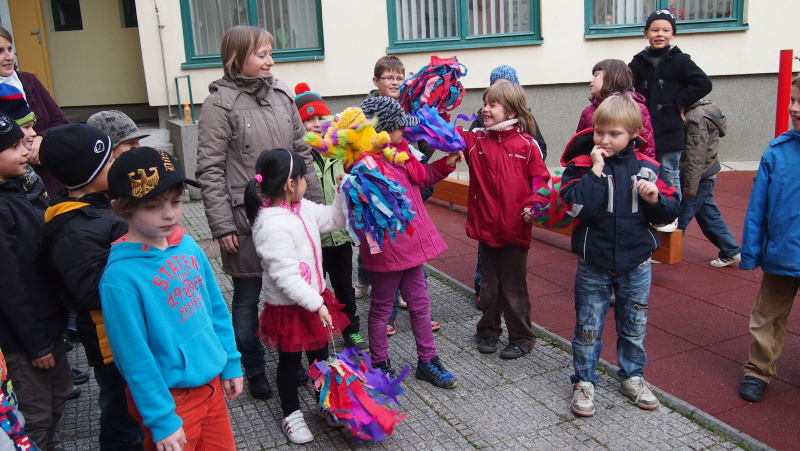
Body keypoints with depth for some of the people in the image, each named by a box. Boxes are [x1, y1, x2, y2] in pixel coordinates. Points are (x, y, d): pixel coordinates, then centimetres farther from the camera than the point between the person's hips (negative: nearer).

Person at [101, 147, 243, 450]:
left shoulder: (188, 246, -4)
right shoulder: (121, 276, -22)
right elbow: (134, 357, -18)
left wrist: (231, 363, 10)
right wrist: (161, 419, -14)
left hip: (212, 383, 6)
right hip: (171, 397, -6)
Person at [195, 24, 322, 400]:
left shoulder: (281, 94, 6)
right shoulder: (220, 103, -8)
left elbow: (302, 153, 11)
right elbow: (210, 170, -9)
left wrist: (315, 203, 9)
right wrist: (222, 226, -12)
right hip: (245, 218, -4)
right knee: (247, 298, 10)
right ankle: (253, 369, 28)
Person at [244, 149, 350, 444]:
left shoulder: (303, 208, 0)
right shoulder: (273, 224, -29)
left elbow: (333, 220, 16)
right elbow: (285, 276, -30)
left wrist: (343, 192, 2)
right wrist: (316, 304, -26)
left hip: (314, 299, 8)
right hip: (289, 307, -8)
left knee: (320, 353, 22)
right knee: (290, 362, 13)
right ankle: (291, 415, 33)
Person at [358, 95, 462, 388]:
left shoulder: (400, 151, 6)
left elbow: (420, 177, 23)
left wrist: (445, 164, 13)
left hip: (410, 243, 8)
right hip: (386, 248, -8)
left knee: (420, 305, 17)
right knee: (382, 309, 12)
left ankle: (428, 361, 32)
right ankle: (379, 364, 31)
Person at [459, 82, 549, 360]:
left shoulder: (526, 144, -8)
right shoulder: (476, 139, 2)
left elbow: (540, 179, -3)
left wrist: (533, 205, -17)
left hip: (515, 229, -3)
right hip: (485, 226, 3)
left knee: (514, 288, 9)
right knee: (489, 285, 18)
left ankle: (521, 338, 25)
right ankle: (488, 331, 35)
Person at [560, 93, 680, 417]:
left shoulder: (646, 167, -2)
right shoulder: (581, 165, -9)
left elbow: (670, 213, 1)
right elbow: (578, 207, -25)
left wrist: (655, 200, -18)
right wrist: (596, 171, -25)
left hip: (636, 262, 3)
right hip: (594, 263, -2)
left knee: (634, 325, 18)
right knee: (588, 327, 9)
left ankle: (633, 377, 37)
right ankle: (584, 381, 26)